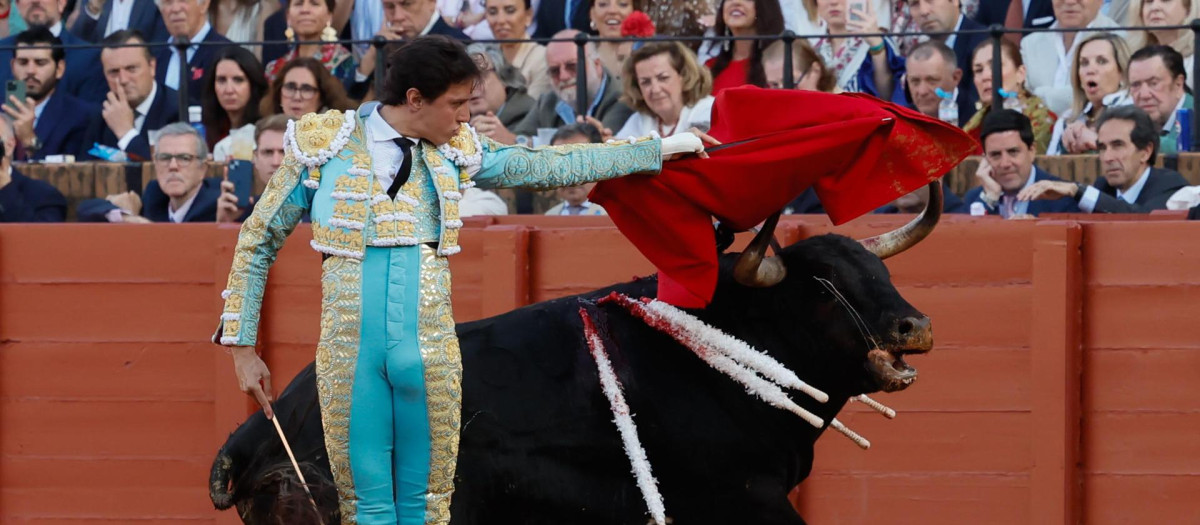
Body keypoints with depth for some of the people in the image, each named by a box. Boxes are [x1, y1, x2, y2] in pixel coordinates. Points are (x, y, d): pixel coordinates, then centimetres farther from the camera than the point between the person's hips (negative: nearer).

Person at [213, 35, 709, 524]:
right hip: (348, 352, -3)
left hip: (430, 352, 3)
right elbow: (258, 241, 6)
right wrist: (242, 345, 3)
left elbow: (552, 166, 16)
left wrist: (660, 149, 18)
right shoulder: (323, 146, -1)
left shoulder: (455, 152, 8)